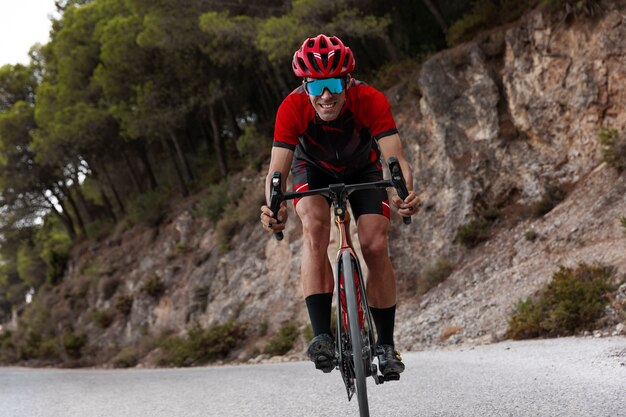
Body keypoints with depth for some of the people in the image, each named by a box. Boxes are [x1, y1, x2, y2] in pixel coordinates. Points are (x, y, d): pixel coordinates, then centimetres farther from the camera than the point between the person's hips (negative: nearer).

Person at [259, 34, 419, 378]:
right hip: (314, 169, 0)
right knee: (314, 226, -29)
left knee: (376, 246, -16)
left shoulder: (370, 100, -36)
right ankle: (321, 335, -31)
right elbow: (278, 170, -41)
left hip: (362, 169, 0)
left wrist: (405, 194, -65)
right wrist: (275, 209, -62)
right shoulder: (292, 108, -35)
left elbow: (396, 158, -43)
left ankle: (386, 344, 1)